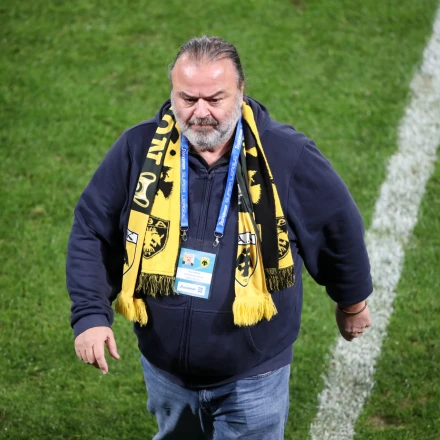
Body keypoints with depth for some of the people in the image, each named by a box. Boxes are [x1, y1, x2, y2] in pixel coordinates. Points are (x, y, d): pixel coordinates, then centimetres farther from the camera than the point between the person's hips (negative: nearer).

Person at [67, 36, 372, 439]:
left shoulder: (286, 155, -15)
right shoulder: (138, 149, -11)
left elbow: (339, 226, 1)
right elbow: (90, 230, -1)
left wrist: (352, 300, 14)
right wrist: (90, 313, -12)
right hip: (165, 370, 3)